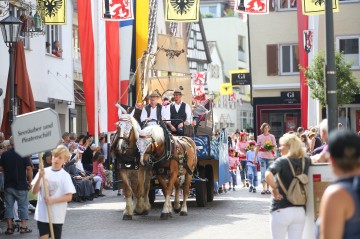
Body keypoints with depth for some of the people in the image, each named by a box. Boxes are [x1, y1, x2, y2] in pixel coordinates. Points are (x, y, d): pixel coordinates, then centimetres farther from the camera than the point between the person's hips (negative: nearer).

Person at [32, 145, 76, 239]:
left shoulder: (65, 176, -4)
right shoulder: (44, 171, 1)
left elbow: (69, 197, -8)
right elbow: (34, 191, -4)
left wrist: (53, 200, -20)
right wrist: (40, 177, -19)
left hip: (57, 216, -1)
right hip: (42, 214, 1)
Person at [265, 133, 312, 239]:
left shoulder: (282, 161, -11)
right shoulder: (306, 161, 5)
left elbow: (268, 175, -28)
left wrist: (275, 189, -16)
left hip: (281, 211, -4)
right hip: (300, 211, 5)